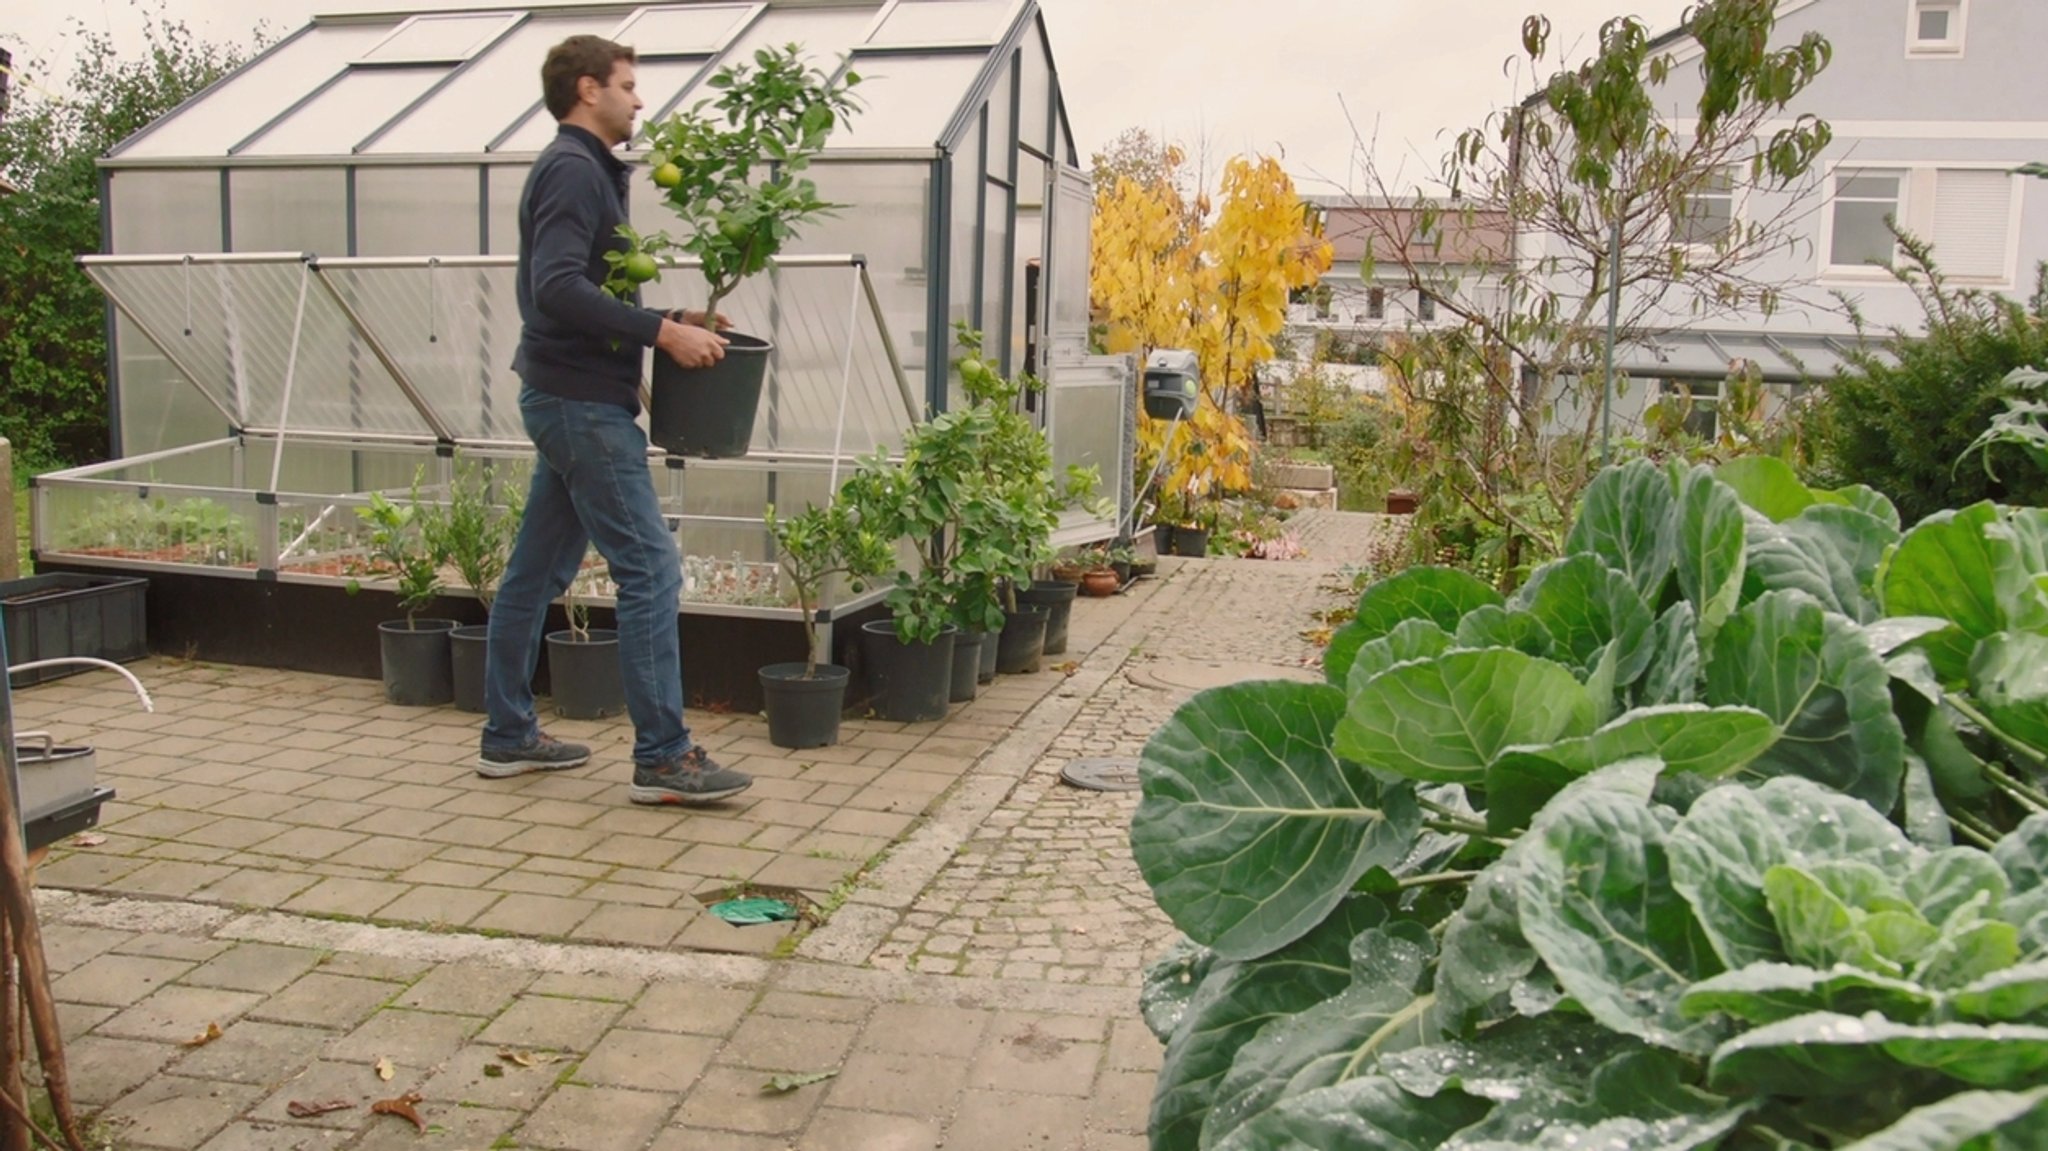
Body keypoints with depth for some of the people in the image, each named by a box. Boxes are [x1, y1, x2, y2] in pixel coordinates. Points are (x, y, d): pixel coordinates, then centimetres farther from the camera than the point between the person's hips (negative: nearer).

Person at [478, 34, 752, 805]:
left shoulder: (584, 169, 18)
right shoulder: (574, 170, -12)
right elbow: (558, 288, -25)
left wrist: (676, 319, 11)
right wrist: (662, 332, -23)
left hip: (567, 398, 10)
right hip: (583, 402, -10)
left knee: (538, 570, 14)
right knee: (649, 570, -9)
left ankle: (508, 736, 23)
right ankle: (663, 758, -5)